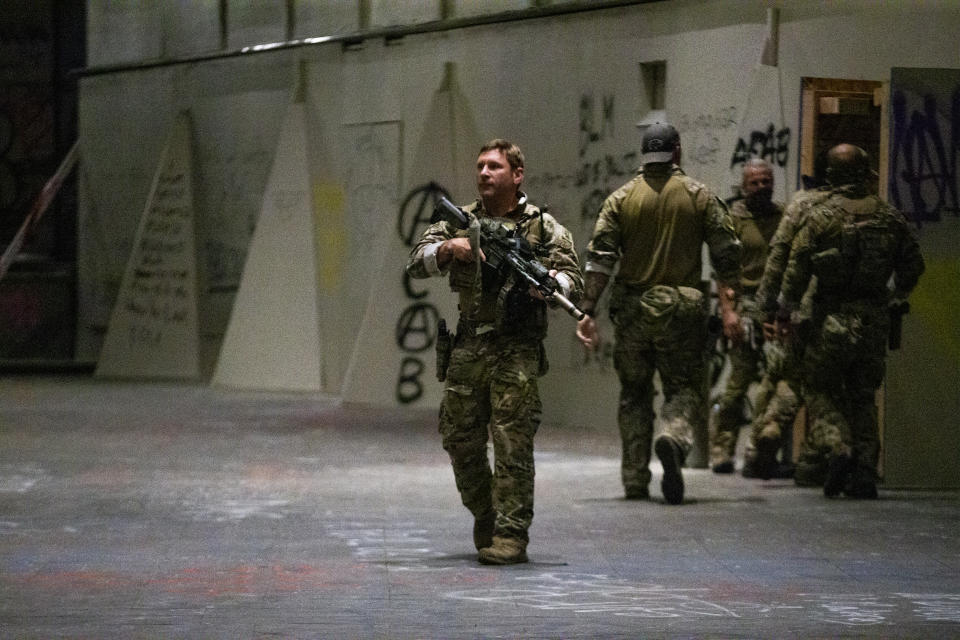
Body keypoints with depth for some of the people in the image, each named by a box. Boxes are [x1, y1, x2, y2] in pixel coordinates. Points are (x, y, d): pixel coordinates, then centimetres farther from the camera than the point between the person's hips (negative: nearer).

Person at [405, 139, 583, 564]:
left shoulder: (543, 226, 3)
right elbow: (416, 265, 4)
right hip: (467, 349, 4)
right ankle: (484, 516, 29)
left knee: (512, 444, -8)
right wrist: (448, 248, -16)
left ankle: (511, 534, -6)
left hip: (516, 352, -4)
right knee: (460, 441, 9)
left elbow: (573, 280, -3)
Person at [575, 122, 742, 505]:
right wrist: (729, 309, -2)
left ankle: (635, 482, 10)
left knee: (634, 394, 13)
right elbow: (726, 256, -3)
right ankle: (673, 437, -27)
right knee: (685, 387, 7)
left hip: (632, 309, 1)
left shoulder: (621, 198, 4)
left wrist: (587, 311, -2)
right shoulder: (700, 196, 3)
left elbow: (599, 259, -2)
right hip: (682, 311, -1)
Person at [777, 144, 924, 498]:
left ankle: (837, 448, -14)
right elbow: (912, 263, 13)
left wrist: (788, 311, 2)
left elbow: (796, 267, -10)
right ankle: (864, 472, 6)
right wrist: (895, 296, 31)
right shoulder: (889, 216, 5)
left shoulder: (820, 216, -7)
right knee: (863, 396, 13)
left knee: (821, 389, 9)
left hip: (834, 316, -4)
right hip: (875, 318, 4)